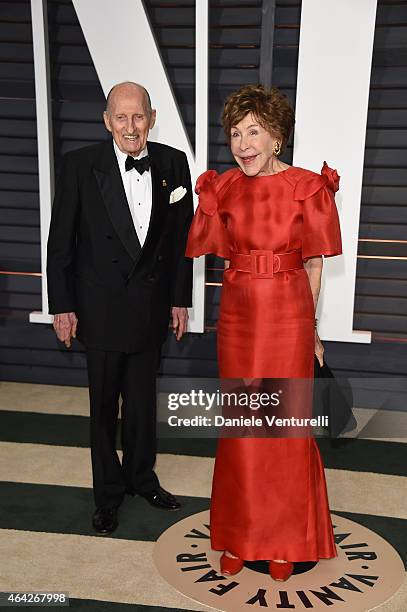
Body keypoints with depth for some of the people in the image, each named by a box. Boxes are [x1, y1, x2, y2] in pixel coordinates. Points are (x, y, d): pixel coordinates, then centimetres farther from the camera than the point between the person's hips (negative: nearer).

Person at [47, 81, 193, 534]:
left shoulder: (173, 164, -2)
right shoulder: (80, 165, -9)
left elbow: (182, 236, 3)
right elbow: (60, 241, -6)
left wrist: (179, 298, 4)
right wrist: (62, 305, -7)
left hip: (151, 303, 2)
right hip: (100, 305, -2)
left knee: (142, 398, 17)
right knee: (104, 403, 11)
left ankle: (141, 476, 39)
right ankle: (108, 490, 31)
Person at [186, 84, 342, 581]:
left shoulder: (308, 188, -5)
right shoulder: (222, 189, 3)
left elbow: (313, 265, 1)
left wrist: (309, 326, 3)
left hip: (288, 317, -2)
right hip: (237, 316, 3)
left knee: (285, 427, 7)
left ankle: (284, 540, 29)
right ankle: (239, 536, 30)